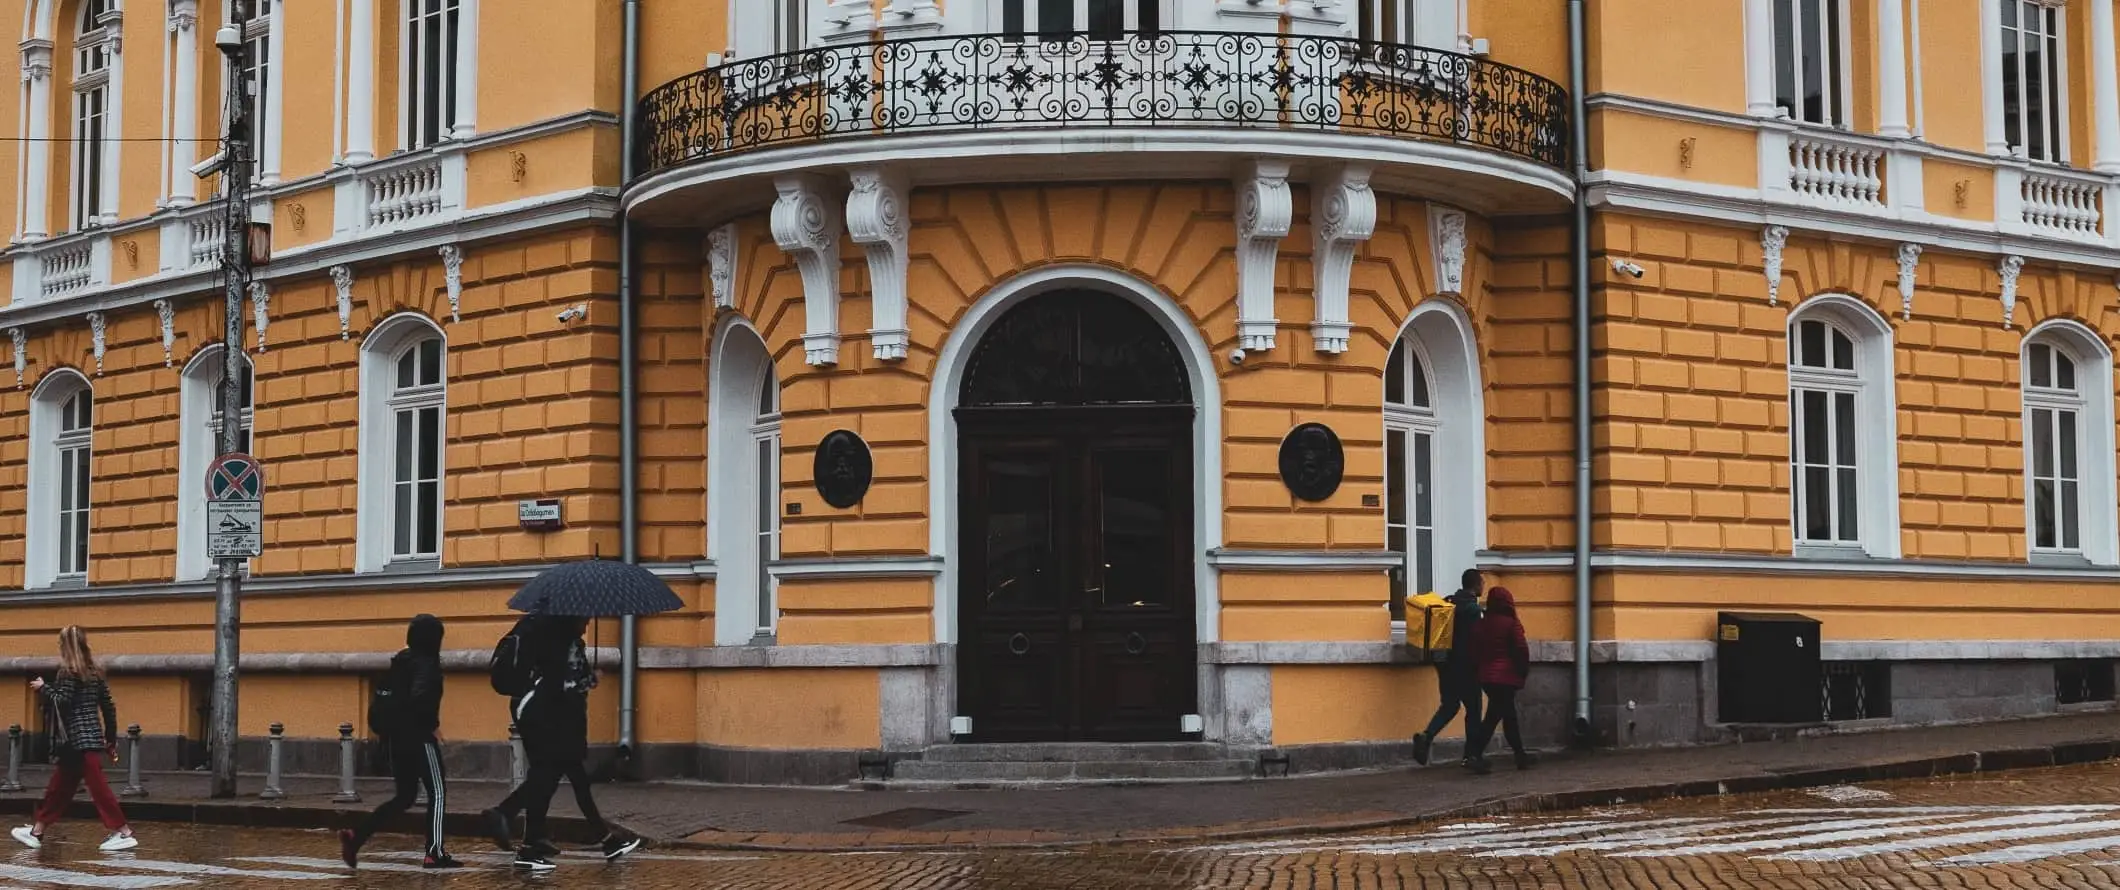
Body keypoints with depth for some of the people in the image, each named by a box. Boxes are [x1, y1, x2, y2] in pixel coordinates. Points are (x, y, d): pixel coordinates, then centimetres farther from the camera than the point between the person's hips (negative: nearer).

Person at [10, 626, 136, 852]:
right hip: (93, 737, 9)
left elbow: (62, 702, -19)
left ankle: (124, 833, -10)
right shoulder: (94, 671, 12)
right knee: (59, 787, 16)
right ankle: (36, 831, 24)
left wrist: (43, 688, -2)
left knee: (98, 787, -8)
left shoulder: (69, 671, -10)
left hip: (78, 740, -9)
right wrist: (111, 740, 18)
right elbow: (108, 707, 13)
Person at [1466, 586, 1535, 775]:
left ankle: (1520, 755, 16)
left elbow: (1475, 650, 8)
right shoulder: (1511, 624, -9)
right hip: (1506, 676, -6)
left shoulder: (1482, 624, 6)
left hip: (1486, 676, 6)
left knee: (1509, 715, 15)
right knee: (1493, 717, -4)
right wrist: (1524, 670, 2)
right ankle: (1476, 754, -13)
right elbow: (1521, 649, -11)